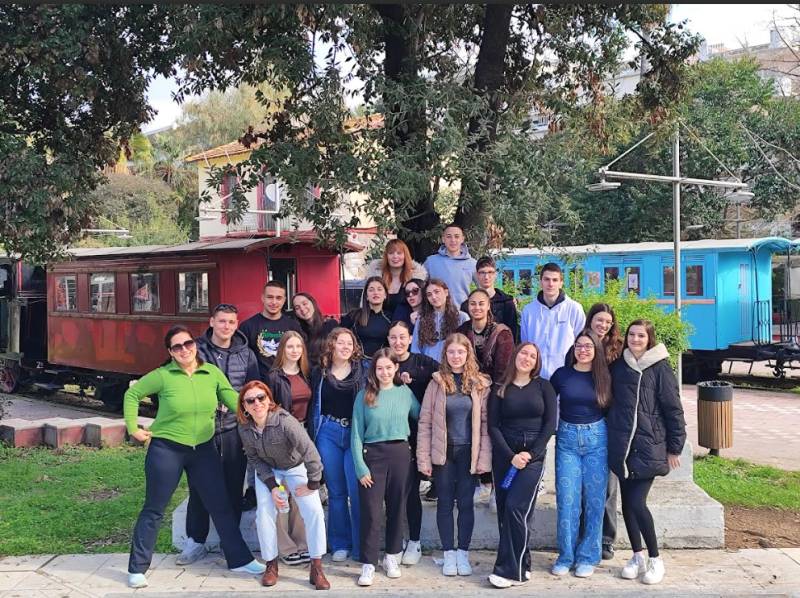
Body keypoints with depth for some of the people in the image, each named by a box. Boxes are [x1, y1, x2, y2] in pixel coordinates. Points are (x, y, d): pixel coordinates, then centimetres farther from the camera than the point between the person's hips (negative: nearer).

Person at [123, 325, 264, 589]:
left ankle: (239, 560, 21)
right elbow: (132, 394, 0)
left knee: (221, 505, 8)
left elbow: (233, 399, -4)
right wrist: (133, 428, -3)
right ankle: (137, 568, 17)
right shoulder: (163, 376, -11)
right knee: (154, 509, 5)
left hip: (203, 449, 4)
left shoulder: (212, 373, -2)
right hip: (166, 449, -3)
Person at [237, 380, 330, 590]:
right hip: (267, 471, 3)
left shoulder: (285, 421, -35)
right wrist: (272, 486, -17)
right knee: (264, 513, -10)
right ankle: (271, 565, 10)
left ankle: (316, 569, -5)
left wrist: (312, 484, -23)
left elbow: (310, 451, -33)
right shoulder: (245, 428, -19)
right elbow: (254, 459, -7)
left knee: (314, 511, -15)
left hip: (296, 467, -3)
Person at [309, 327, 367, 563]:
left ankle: (361, 547, 5)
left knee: (357, 490, -6)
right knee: (336, 491, 8)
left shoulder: (363, 370, 2)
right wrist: (313, 437, 7)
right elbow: (314, 406, 12)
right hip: (328, 434, 2)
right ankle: (340, 545, 19)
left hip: (356, 434, -2)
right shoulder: (320, 373, 8)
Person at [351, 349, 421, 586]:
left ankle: (392, 556, 27)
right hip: (372, 455, -2)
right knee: (371, 511, -3)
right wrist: (361, 467, -9)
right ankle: (368, 564, 4)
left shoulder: (405, 392, 3)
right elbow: (356, 434, -3)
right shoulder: (365, 396, -2)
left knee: (397, 507, 11)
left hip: (400, 454, 2)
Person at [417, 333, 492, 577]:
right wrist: (424, 457, -7)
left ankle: (463, 553, 18)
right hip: (443, 452, 0)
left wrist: (484, 457, -7)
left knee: (465, 502, 6)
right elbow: (425, 422, -2)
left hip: (468, 452, 0)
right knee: (445, 502, 7)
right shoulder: (437, 383, -1)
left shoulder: (480, 384, 0)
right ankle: (449, 554, 17)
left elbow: (485, 422, -1)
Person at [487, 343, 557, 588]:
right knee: (505, 510, 0)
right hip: (504, 454, 2)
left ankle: (511, 570, -8)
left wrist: (531, 454, -10)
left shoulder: (543, 386, 5)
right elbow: (493, 426, 1)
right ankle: (521, 564, 13)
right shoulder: (500, 388, 7)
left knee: (516, 507, -14)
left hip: (533, 454, -2)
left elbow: (550, 423, 0)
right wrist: (511, 456, -10)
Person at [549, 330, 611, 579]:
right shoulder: (561, 374, 1)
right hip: (567, 439, 0)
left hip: (596, 439, 0)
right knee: (567, 499, -1)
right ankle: (566, 556, 11)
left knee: (594, 499, 3)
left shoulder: (604, 377, 2)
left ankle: (588, 557, 14)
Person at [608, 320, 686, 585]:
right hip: (621, 446, 5)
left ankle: (655, 559, 8)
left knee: (637, 502, -11)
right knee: (627, 503, 8)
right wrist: (610, 438, 12)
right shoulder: (619, 366, 7)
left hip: (649, 447, -4)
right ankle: (637, 556, 24)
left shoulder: (660, 368, -5)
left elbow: (673, 409, -3)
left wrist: (674, 448, -3)